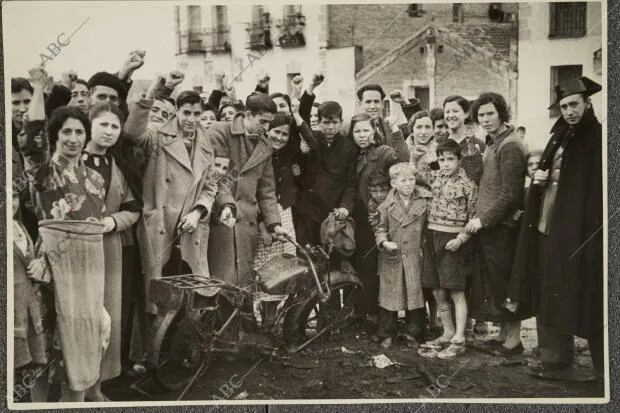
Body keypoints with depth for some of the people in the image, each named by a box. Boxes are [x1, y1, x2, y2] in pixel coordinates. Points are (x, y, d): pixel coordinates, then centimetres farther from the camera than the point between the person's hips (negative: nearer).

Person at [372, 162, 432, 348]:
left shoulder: (424, 201, 0)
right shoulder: (387, 205, 0)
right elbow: (380, 228, 5)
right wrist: (384, 242, -14)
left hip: (415, 258, 0)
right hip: (392, 257, 0)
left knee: (414, 295, 8)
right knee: (389, 295, 7)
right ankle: (386, 333, 20)